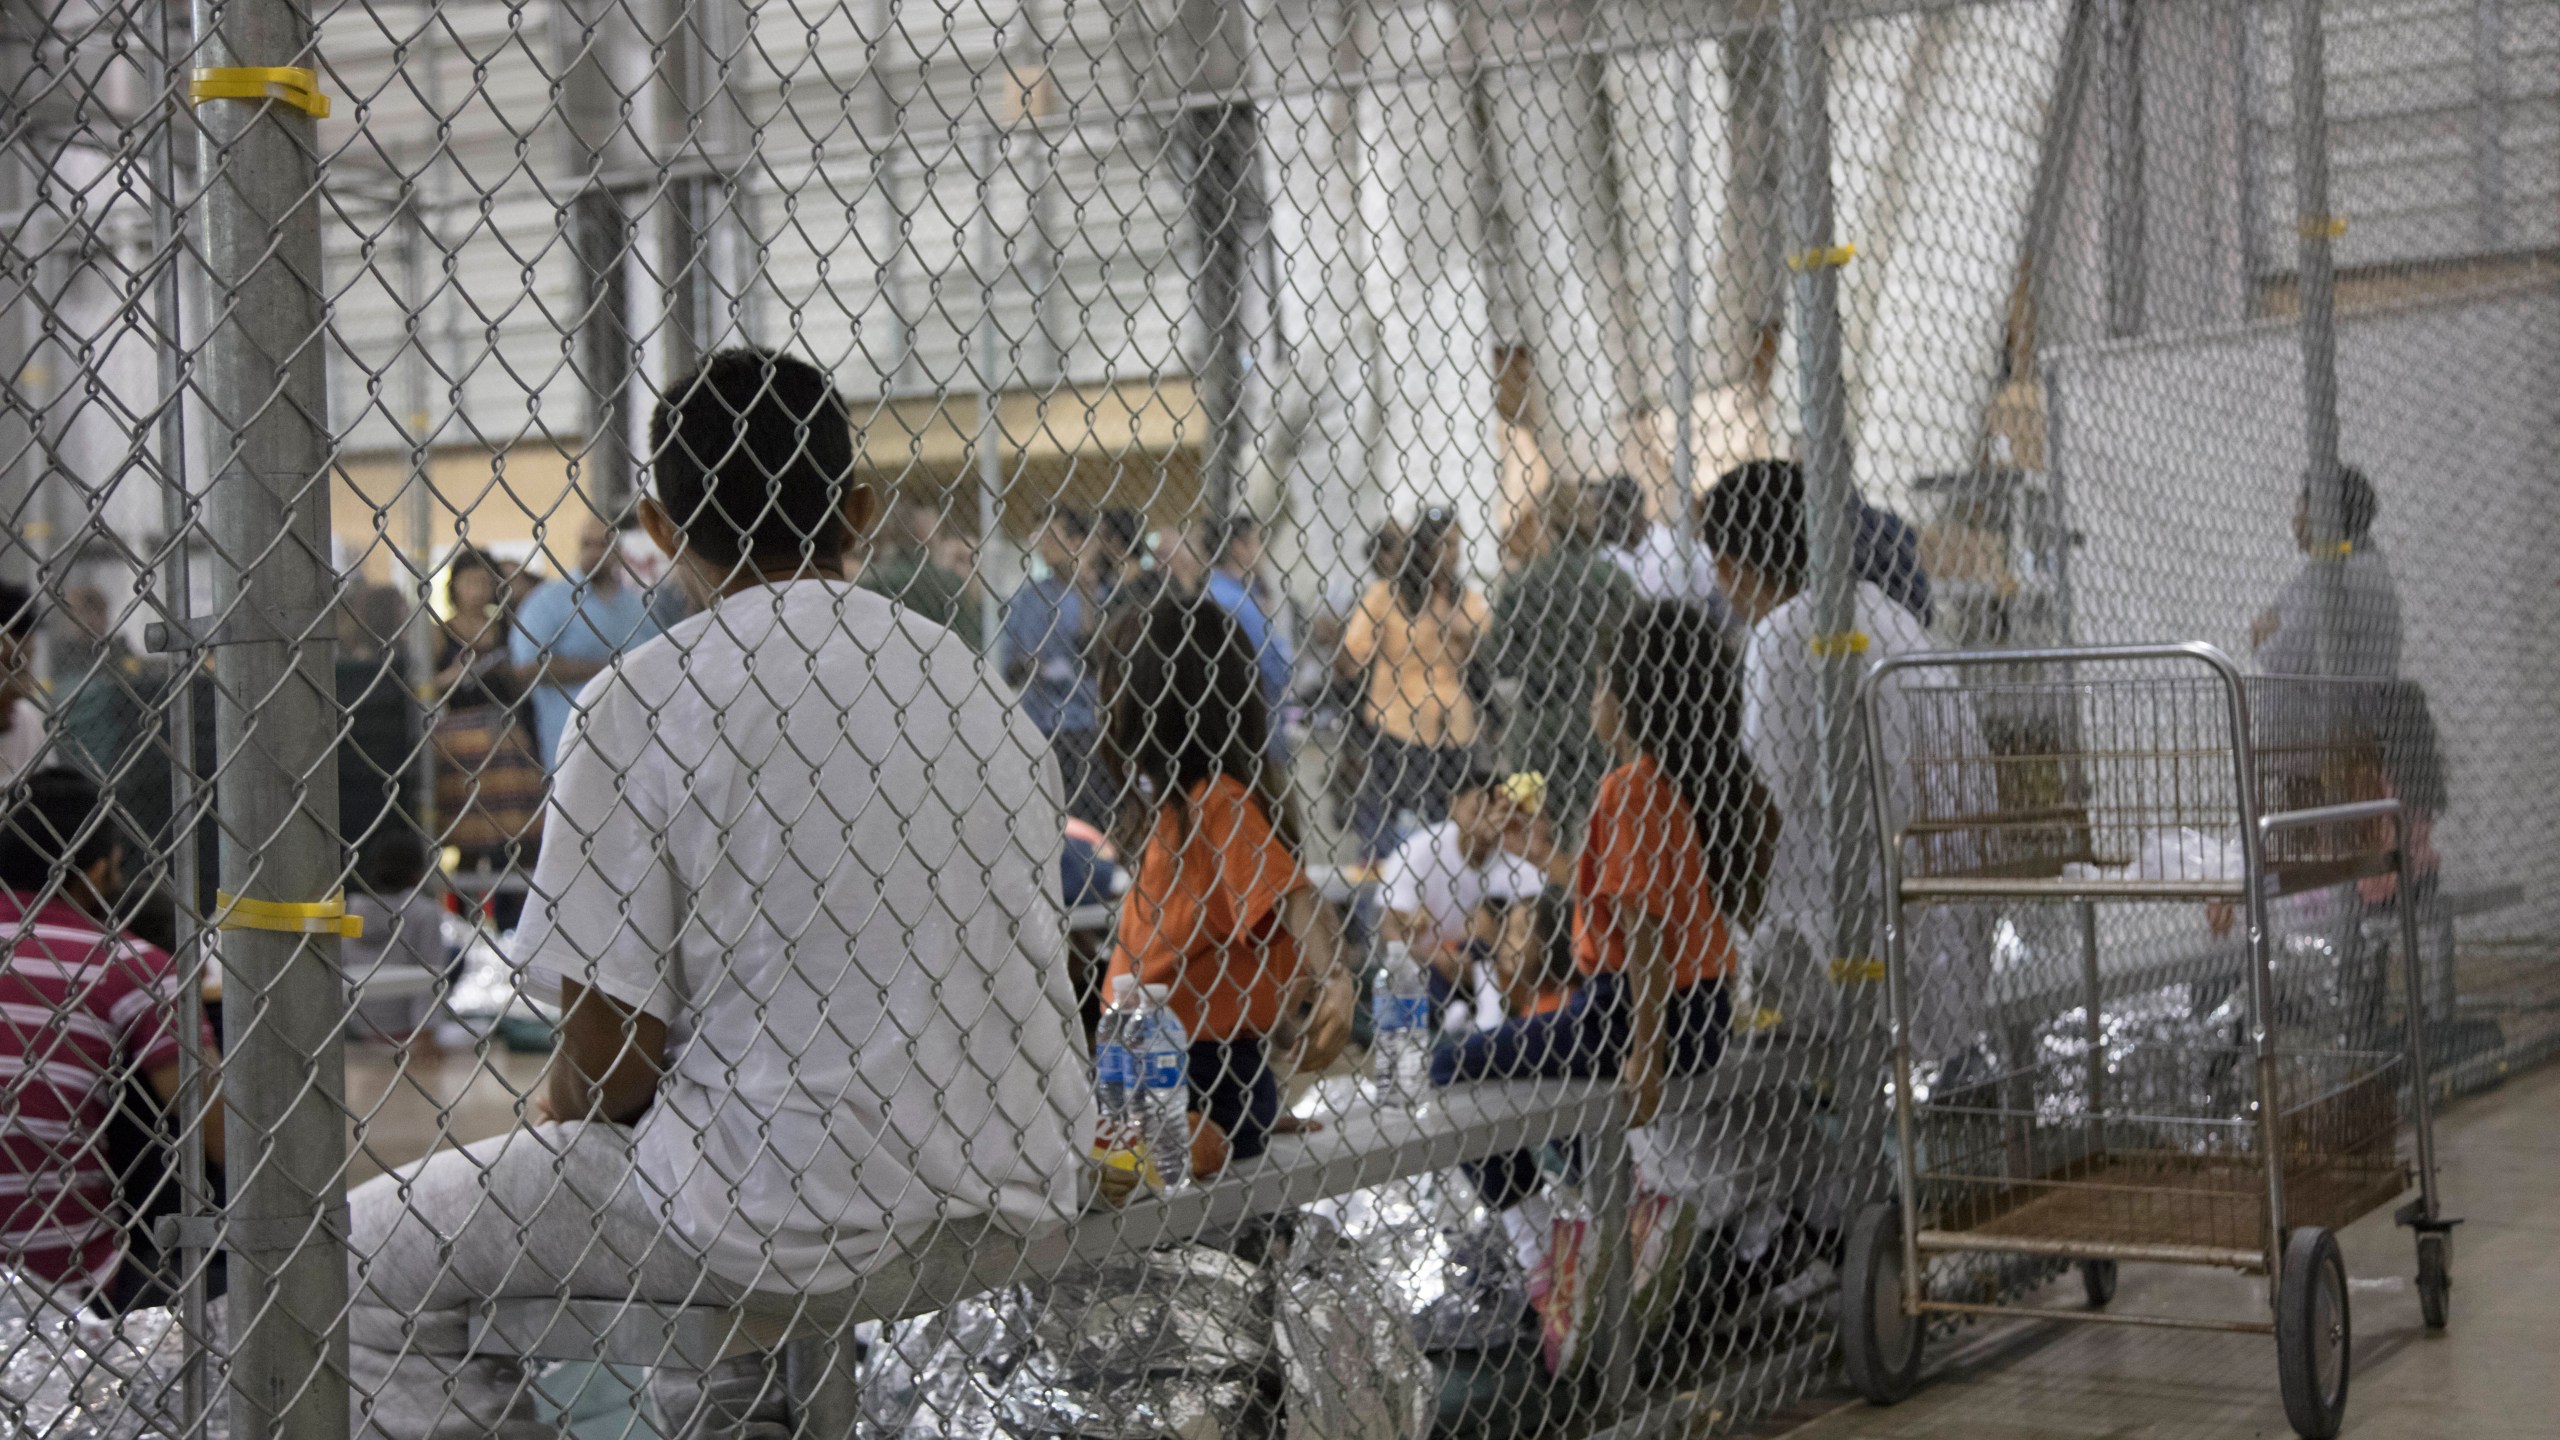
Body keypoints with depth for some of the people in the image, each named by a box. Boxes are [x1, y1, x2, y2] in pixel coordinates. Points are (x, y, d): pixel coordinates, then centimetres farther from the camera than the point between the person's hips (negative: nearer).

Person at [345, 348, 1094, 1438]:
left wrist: (559, 1132, 12)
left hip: (806, 1206, -7)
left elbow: (612, 1055, -12)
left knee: (373, 1257, 5)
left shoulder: (641, 703, -10)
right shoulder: (972, 683, 7)